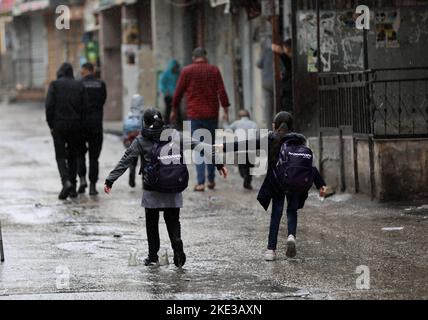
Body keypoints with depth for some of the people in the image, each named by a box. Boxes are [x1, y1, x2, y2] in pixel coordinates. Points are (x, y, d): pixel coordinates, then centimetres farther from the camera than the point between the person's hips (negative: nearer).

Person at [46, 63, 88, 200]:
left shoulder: (54, 85, -3)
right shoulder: (79, 86, 4)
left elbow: (49, 105, -10)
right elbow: (85, 106, -1)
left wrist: (51, 125, -2)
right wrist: (80, 123, 9)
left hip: (59, 125, -2)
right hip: (75, 125, 2)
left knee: (61, 156, 2)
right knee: (73, 156, 12)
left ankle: (66, 182, -21)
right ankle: (72, 188, 11)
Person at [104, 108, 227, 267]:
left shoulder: (141, 141, -2)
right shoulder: (176, 136, 3)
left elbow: (125, 161, -1)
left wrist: (110, 180, 4)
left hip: (152, 191, -2)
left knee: (152, 223, 11)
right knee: (173, 221, 14)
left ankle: (153, 257, 12)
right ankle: (177, 247, -10)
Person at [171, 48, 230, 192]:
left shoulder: (187, 71, 1)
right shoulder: (214, 70, 3)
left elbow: (179, 92, 4)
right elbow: (222, 91, -4)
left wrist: (174, 110, 15)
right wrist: (226, 110, -3)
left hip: (195, 115, -1)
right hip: (212, 114, 1)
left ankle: (201, 182, -10)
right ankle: (211, 180, 17)